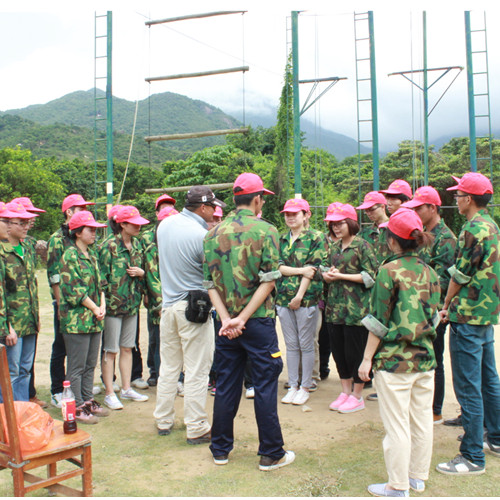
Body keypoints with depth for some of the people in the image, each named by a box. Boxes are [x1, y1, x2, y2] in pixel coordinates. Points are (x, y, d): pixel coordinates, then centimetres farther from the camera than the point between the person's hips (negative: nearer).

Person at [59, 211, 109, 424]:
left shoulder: (91, 255, 14)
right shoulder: (70, 256, -11)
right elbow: (74, 290, -16)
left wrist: (103, 306, 1)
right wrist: (95, 309, -11)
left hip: (94, 320, 8)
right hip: (76, 320, -8)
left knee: (90, 364, 15)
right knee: (76, 367, 1)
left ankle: (88, 401, 26)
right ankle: (77, 408, 10)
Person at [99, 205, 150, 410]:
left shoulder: (137, 244, 9)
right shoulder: (109, 246, -11)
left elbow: (144, 269, 20)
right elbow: (102, 275, -12)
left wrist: (141, 272, -3)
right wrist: (104, 302, -15)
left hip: (132, 303, 6)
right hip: (113, 304, -6)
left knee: (127, 348, 14)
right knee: (110, 350, 2)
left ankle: (126, 389, 25)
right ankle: (109, 394, 12)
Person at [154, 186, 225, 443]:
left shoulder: (165, 225, 4)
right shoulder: (202, 235, -19)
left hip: (168, 304, 7)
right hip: (194, 307, -7)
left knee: (168, 367, 17)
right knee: (196, 371, 3)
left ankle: (163, 421, 28)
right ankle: (196, 429, 11)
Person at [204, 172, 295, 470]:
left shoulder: (215, 233, 4)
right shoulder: (266, 230, -8)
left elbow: (210, 283, -1)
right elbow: (269, 281, -14)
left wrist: (227, 318, -7)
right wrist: (243, 318, -14)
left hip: (227, 323, 4)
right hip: (259, 320, -4)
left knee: (226, 385, 14)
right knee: (265, 386, 6)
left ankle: (221, 450, 25)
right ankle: (271, 454, 15)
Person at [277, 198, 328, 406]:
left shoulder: (315, 238, -2)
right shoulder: (281, 239, 11)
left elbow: (312, 269, -9)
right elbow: (278, 266, 1)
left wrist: (299, 296, -14)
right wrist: (301, 270, -14)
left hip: (307, 298, -4)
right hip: (283, 298, 4)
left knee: (306, 345, 4)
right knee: (291, 345, 10)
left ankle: (305, 387, 16)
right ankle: (293, 386, 20)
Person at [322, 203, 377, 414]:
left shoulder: (362, 246, -6)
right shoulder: (334, 248, 14)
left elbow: (370, 277, -12)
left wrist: (341, 275, -15)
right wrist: (329, 275, -2)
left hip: (355, 307, -7)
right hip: (335, 305, 7)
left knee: (354, 351, 0)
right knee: (338, 350, 10)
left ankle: (357, 396, 15)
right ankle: (345, 392, 25)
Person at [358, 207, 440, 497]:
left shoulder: (389, 271, -12)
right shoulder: (430, 272, 5)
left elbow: (379, 321, -12)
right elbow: (433, 317, 11)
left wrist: (367, 358, -5)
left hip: (395, 359, -6)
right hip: (425, 357, 6)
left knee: (397, 425, 3)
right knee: (422, 420, 16)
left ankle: (398, 486, 14)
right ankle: (419, 477, 30)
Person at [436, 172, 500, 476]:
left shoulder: (473, 229, -17)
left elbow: (459, 275, -14)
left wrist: (447, 305, 2)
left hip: (468, 317, -10)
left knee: (468, 388, -4)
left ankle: (473, 457, 4)